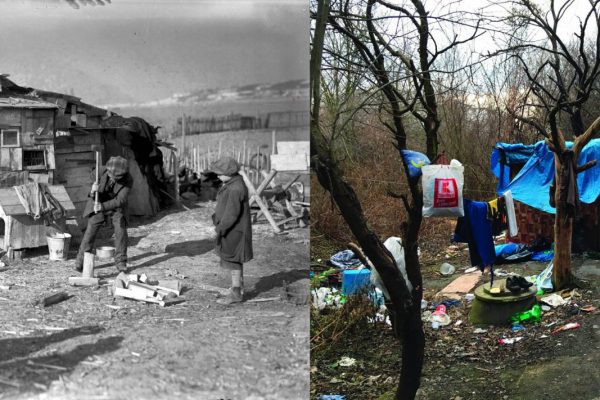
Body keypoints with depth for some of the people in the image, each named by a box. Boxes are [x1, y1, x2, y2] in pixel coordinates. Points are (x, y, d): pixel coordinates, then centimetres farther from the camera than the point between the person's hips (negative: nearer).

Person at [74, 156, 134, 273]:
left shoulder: (128, 180, -28)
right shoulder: (101, 172, -26)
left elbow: (120, 200, -34)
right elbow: (95, 196, -23)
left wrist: (102, 207, -48)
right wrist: (93, 192, -48)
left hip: (116, 206, 0)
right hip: (99, 203, 0)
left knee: (121, 231, -11)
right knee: (90, 230, -7)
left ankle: (120, 262, 2)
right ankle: (81, 261, 3)